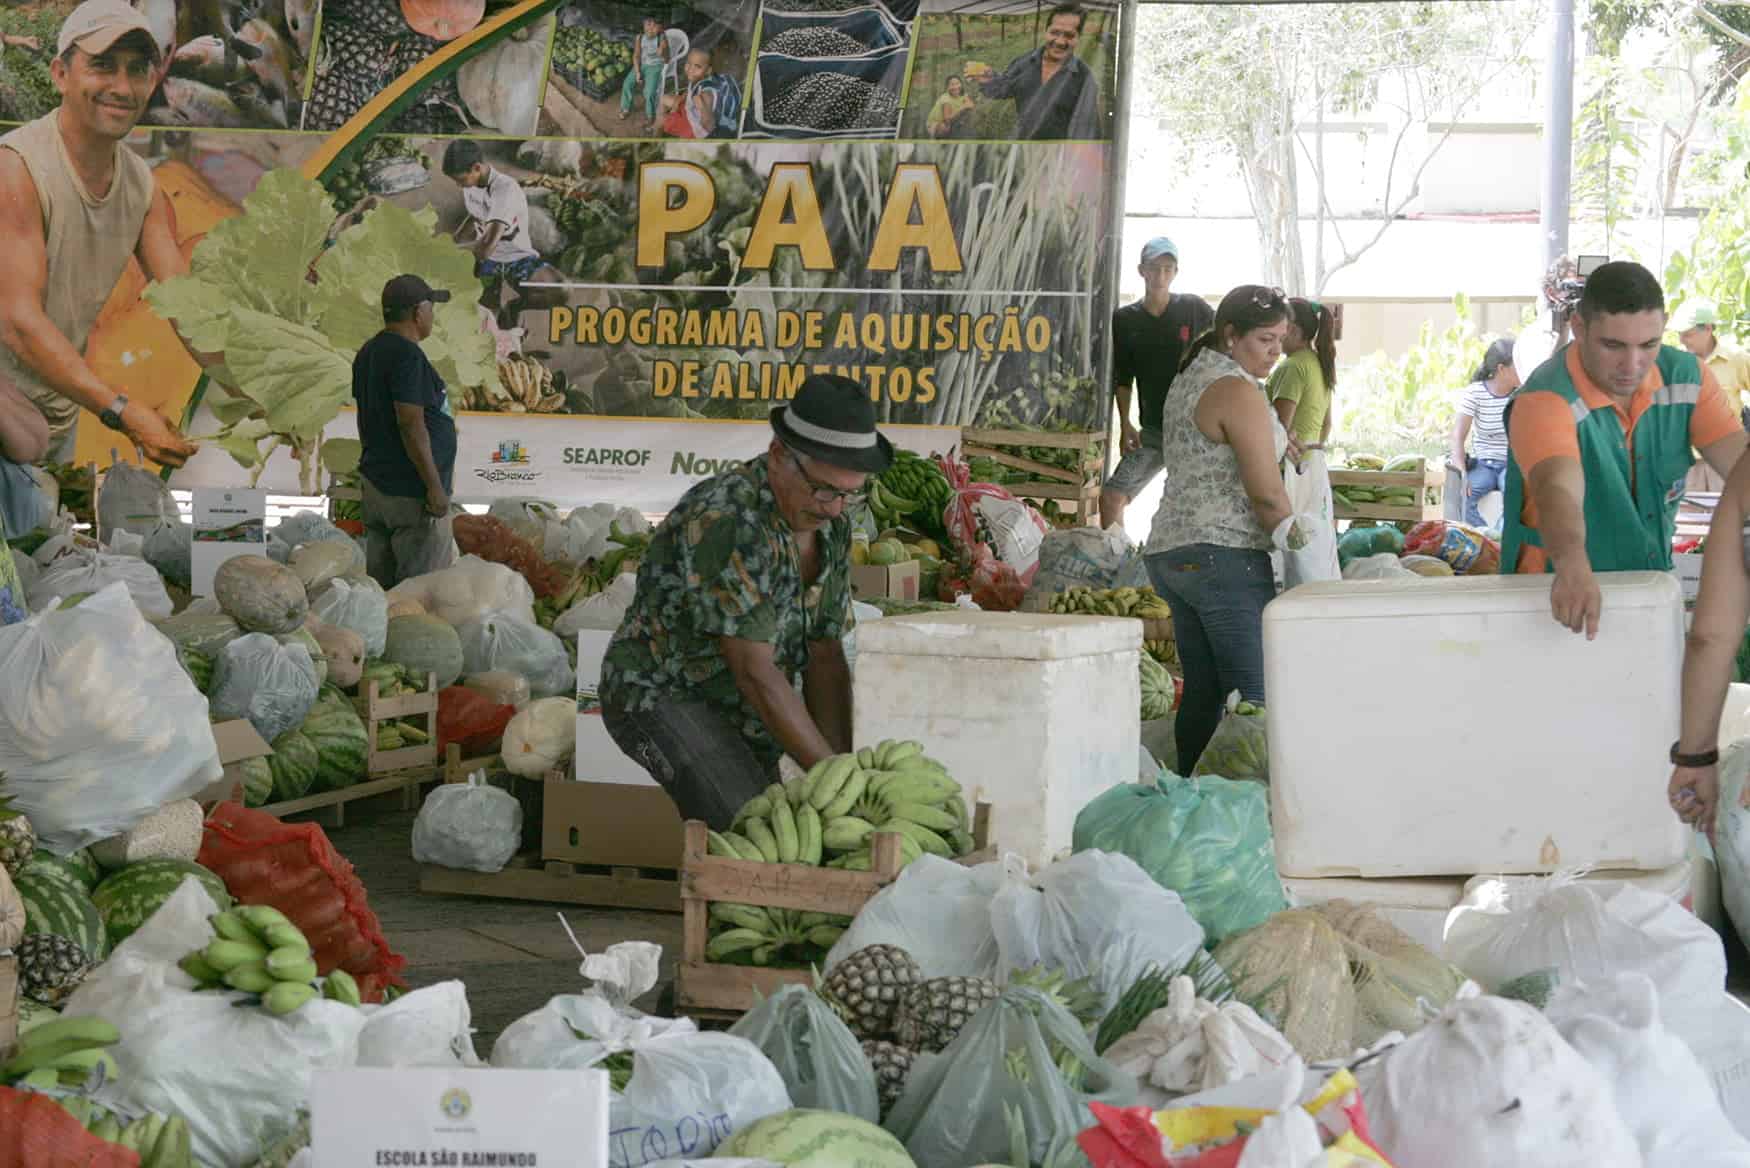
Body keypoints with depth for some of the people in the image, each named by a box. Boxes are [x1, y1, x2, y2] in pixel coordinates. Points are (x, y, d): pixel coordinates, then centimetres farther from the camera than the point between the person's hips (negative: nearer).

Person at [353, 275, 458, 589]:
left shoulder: (368, 352, 13)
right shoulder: (407, 355, -17)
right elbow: (411, 424, -22)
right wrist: (434, 486, -19)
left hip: (375, 481, 10)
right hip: (410, 490, -10)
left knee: (380, 582, 11)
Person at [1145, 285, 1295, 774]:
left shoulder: (1188, 380, 18)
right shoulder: (1237, 391, -11)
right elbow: (1266, 493, -15)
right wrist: (1296, 542, -3)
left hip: (1170, 551, 9)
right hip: (1225, 554, -9)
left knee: (1201, 694, 9)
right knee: (1254, 696, -10)